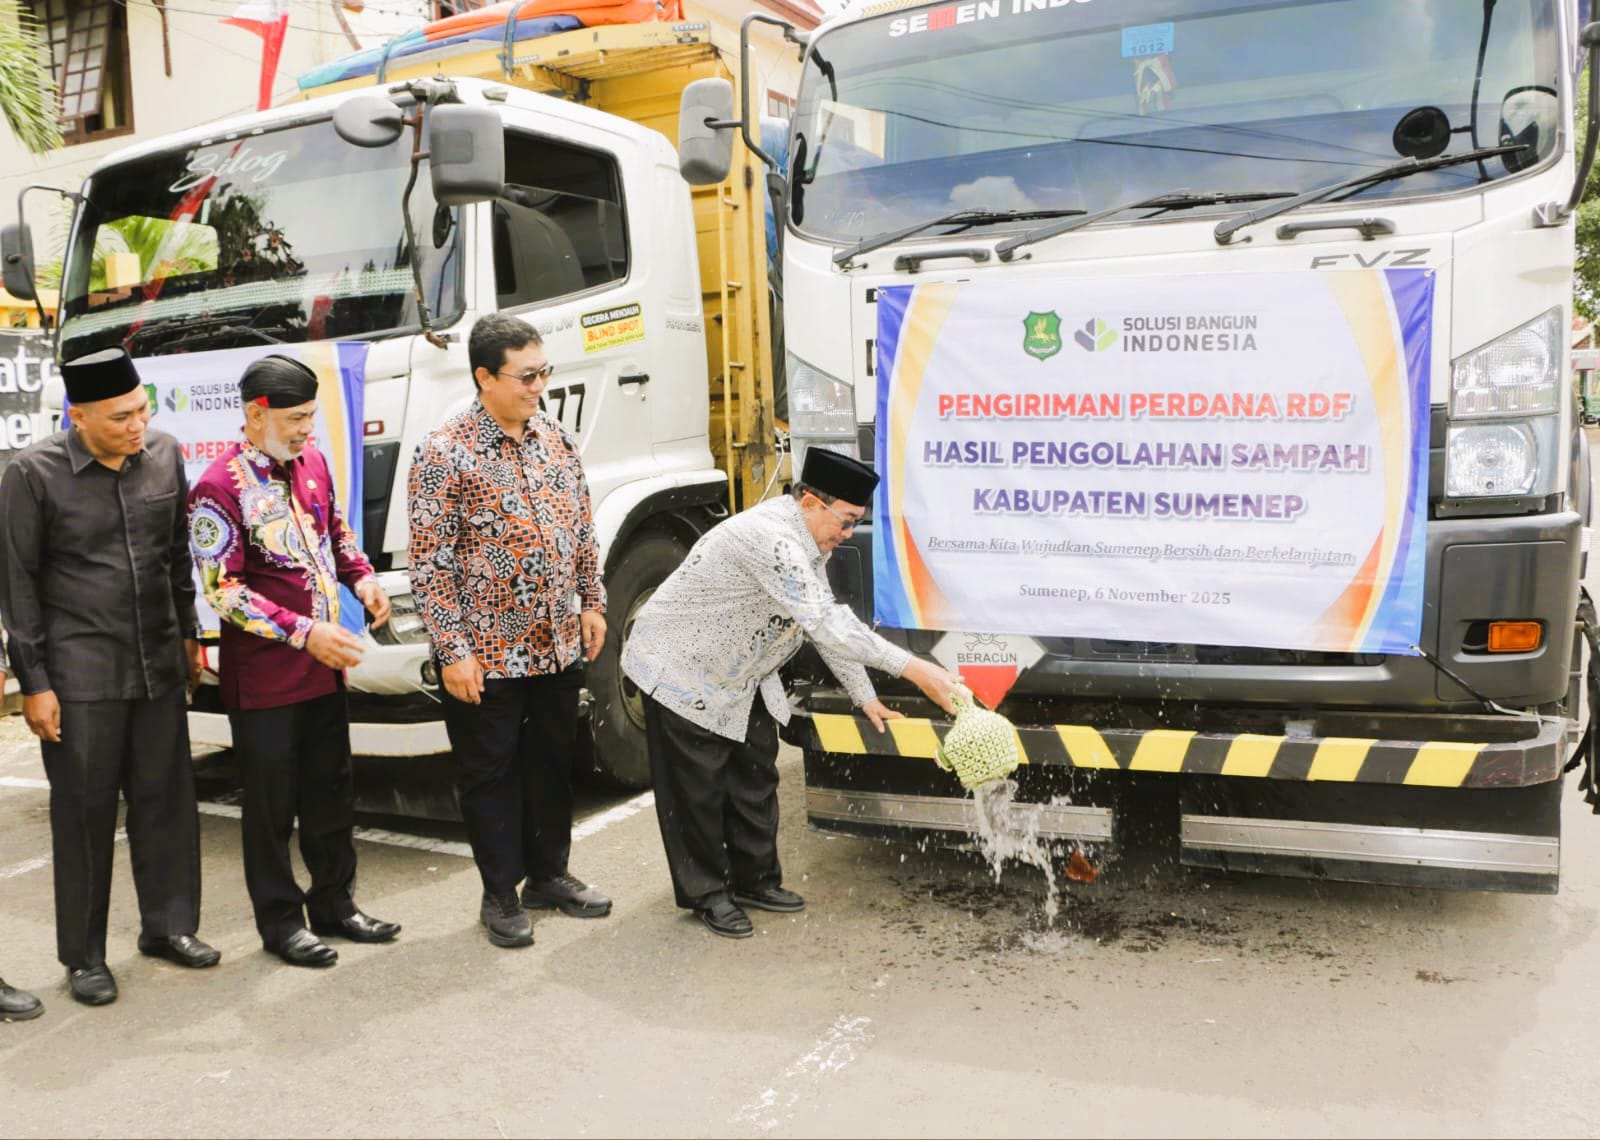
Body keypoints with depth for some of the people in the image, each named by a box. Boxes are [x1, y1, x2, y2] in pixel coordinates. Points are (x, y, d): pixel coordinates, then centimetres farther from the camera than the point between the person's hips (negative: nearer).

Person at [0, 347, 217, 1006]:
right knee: (84, 812, 5)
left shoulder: (164, 457, 3)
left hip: (160, 668, 4)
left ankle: (168, 925, 27)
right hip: (80, 676, -4)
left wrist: (187, 636, 16)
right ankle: (83, 956, 19)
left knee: (167, 798, 11)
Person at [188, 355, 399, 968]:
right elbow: (224, 591, -17)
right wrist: (305, 633, -22)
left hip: (325, 667, 7)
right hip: (264, 677, -7)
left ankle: (334, 905, 31)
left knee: (332, 794, 16)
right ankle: (280, 922, 22)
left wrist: (362, 578, 1)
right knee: (271, 806, 7)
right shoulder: (219, 488, -15)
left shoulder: (311, 461, 6)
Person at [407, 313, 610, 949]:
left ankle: (549, 875, 34)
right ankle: (500, 896, 23)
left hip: (559, 645, 6)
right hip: (486, 655, -6)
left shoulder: (557, 440, 6)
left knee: (553, 763, 17)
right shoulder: (444, 455, -13)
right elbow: (428, 565, -13)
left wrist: (592, 604, 11)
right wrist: (453, 651, -15)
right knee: (491, 775, 8)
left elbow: (583, 532, 15)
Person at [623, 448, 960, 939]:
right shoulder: (770, 538, -34)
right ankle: (706, 893, 18)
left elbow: (830, 621, 6)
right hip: (681, 671, -9)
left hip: (738, 674, 10)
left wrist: (865, 697, 3)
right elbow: (825, 624, -40)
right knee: (698, 791, 2)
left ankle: (754, 880, 27)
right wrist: (912, 668, -39)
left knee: (756, 778, 12)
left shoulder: (809, 543, -1)